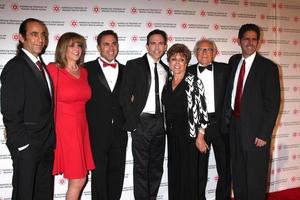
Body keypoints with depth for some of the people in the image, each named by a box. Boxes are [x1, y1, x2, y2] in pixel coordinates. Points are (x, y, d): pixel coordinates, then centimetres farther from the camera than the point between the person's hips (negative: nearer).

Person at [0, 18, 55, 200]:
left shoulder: (41, 66, 12)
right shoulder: (15, 67, -13)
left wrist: (50, 140, 9)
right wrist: (23, 144, -16)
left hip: (46, 144, 8)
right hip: (27, 146, -7)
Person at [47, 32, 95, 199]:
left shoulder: (84, 72, 10)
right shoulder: (53, 69, -9)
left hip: (81, 129, 6)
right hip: (63, 129, -6)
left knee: (79, 179, 9)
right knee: (78, 180, -1)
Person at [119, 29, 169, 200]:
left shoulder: (166, 69, 12)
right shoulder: (134, 65, -3)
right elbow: (125, 96, -8)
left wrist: (166, 121, 4)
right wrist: (133, 123, -12)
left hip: (160, 123, 5)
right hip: (142, 122, -5)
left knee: (157, 167, 12)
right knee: (141, 167, 0)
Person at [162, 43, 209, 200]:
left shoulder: (193, 81, -8)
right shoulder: (167, 83, 10)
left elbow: (202, 109, -11)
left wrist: (200, 136, -14)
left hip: (188, 135, -5)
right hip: (172, 135, 6)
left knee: (189, 174, 3)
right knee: (174, 174, 13)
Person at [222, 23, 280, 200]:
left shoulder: (268, 67, -8)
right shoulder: (234, 61, 8)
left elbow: (273, 103, -11)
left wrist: (264, 134, -15)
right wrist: (227, 117, 5)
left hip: (256, 130, -5)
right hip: (235, 126, 5)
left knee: (256, 177, 6)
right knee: (238, 175, 17)